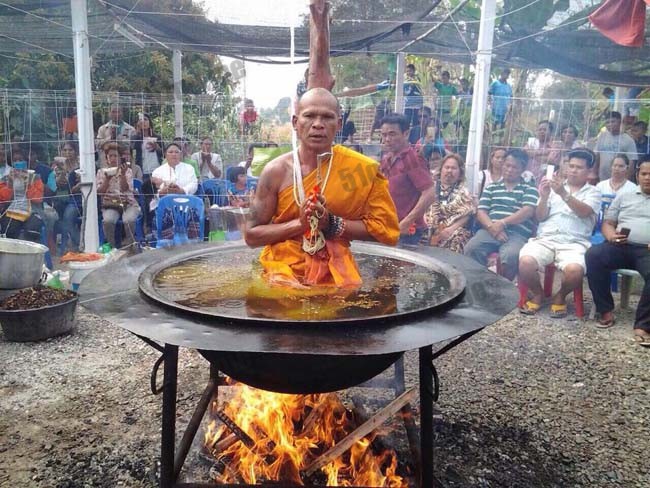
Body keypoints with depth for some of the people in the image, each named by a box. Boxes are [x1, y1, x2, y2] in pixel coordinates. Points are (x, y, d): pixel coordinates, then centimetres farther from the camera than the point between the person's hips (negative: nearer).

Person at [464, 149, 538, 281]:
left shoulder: (530, 189, 15)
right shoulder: (491, 187, 22)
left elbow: (527, 212, -2)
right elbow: (481, 212, 10)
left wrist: (502, 223, -14)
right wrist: (492, 227, -10)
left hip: (517, 234, -2)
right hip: (490, 231, 2)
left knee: (511, 256, -37)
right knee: (471, 249, -31)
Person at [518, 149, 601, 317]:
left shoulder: (593, 192, 14)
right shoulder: (553, 186, 18)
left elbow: (584, 212, -8)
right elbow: (540, 217, 10)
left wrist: (564, 194, -21)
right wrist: (544, 197, -8)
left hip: (574, 243, -1)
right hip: (545, 239, 1)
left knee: (574, 270, -34)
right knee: (525, 262, -30)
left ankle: (560, 296, 2)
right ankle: (538, 293, 2)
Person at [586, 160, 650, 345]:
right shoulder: (623, 197, 24)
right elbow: (607, 223, 19)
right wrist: (611, 236, -6)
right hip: (621, 246, 2)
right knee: (594, 254, -30)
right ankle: (606, 310, -20)